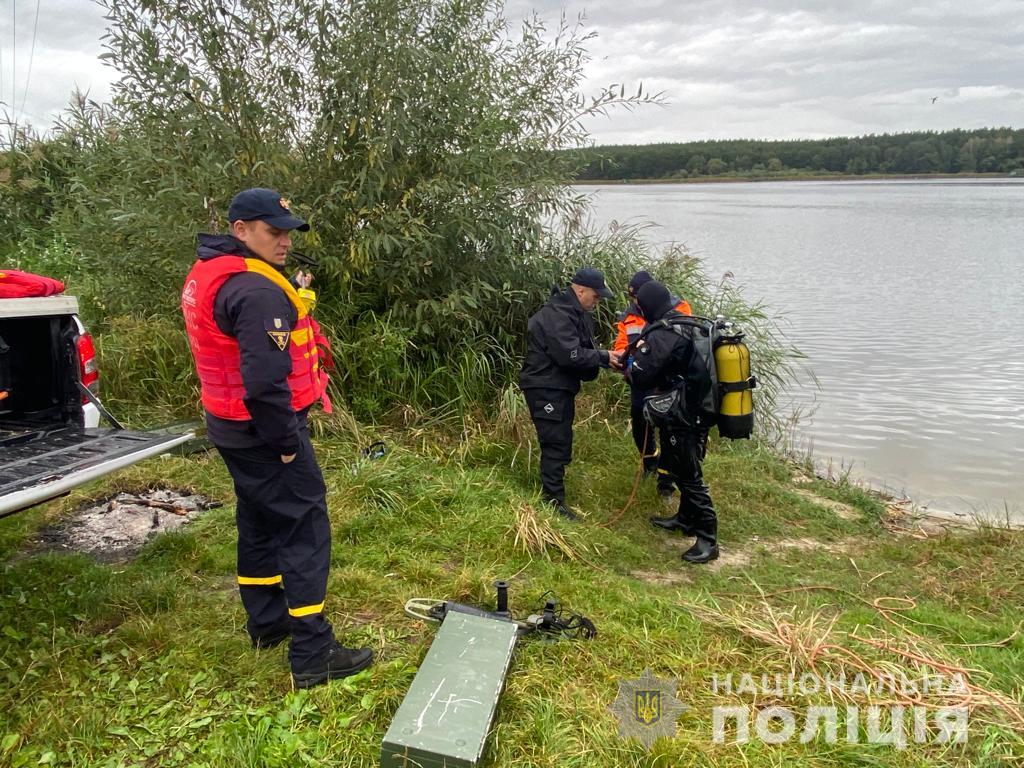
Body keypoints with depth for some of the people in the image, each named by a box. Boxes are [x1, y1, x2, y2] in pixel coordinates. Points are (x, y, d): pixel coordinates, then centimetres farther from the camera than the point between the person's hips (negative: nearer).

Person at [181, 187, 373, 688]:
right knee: (305, 530, -4)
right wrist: (287, 444, -18)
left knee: (260, 523, 20)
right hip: (264, 433, -10)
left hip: (231, 428, 10)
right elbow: (265, 380, -27)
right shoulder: (258, 292, -22)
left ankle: (267, 623, 35)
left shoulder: (205, 276, 10)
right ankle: (312, 655, 2)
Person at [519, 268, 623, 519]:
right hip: (545, 388, -11)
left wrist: (606, 357, -2)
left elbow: (584, 349, 16)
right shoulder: (557, 314, -21)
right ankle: (554, 501, -3)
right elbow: (571, 355, -28)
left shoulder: (577, 313, 13)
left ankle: (554, 487, 31)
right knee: (556, 443, -8)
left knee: (561, 441, 18)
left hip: (561, 387, 11)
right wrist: (604, 357, -19)